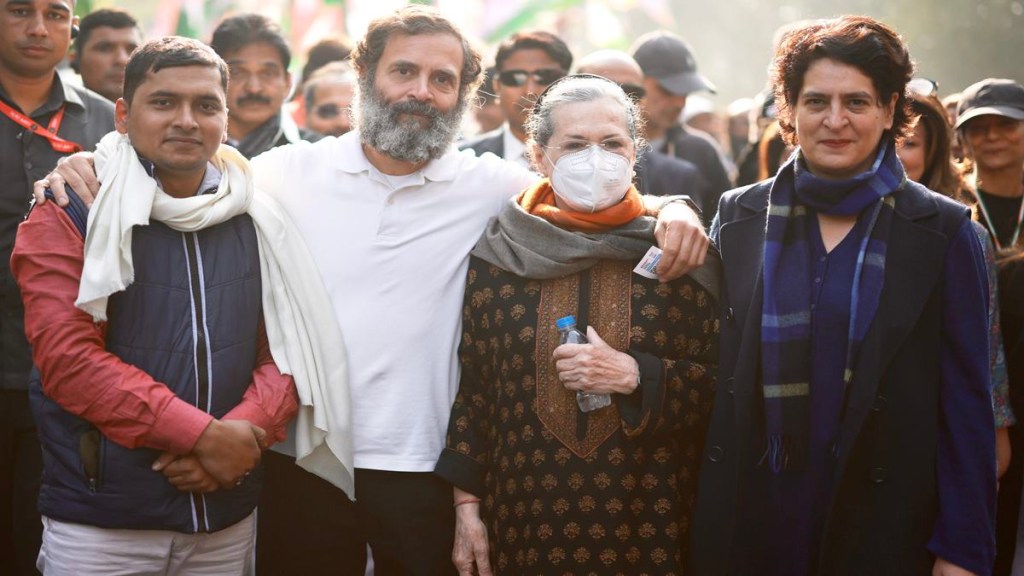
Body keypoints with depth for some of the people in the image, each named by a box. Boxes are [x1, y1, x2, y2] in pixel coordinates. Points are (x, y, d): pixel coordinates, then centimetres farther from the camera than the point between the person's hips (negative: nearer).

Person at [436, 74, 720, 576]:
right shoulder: (497, 256, 1)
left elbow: (721, 383, 0)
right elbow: (469, 388, 5)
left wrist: (635, 375, -16)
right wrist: (466, 507, 2)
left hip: (647, 520, 0)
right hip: (525, 516, 1)